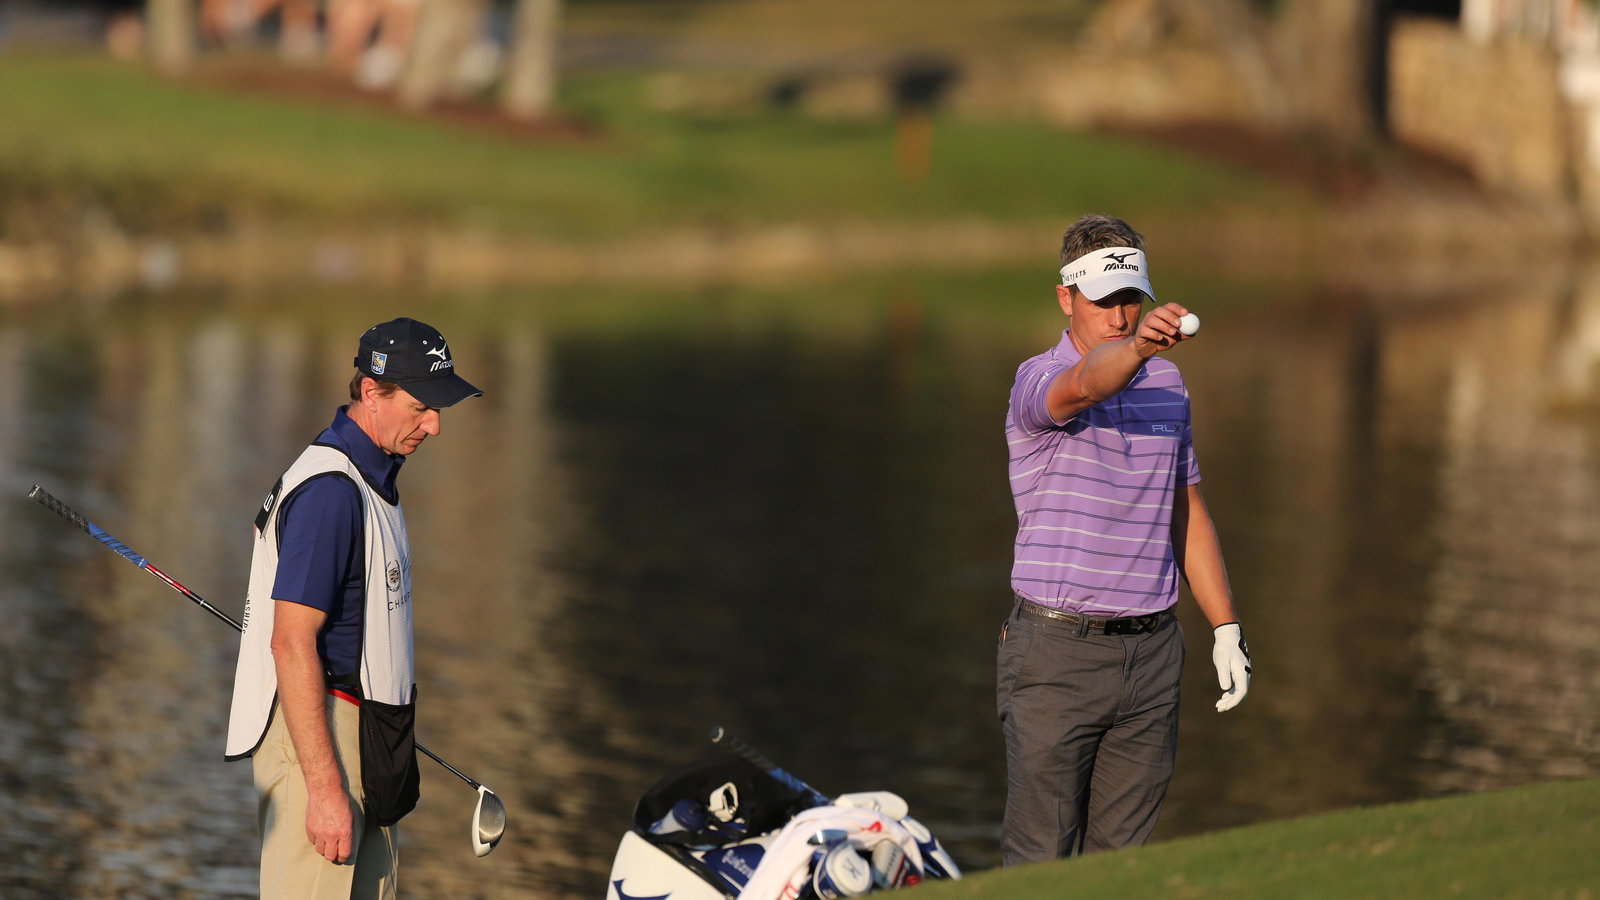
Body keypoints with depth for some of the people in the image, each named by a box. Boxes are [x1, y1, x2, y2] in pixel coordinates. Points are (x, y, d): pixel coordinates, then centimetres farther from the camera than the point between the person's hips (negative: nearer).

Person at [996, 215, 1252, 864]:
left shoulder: (1167, 383, 10)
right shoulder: (1038, 382, -10)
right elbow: (1087, 385, -36)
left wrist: (1225, 628, 14)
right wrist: (1138, 347, -58)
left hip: (1151, 651, 5)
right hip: (1058, 650, -5)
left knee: (1122, 854, 7)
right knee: (1040, 858, -4)